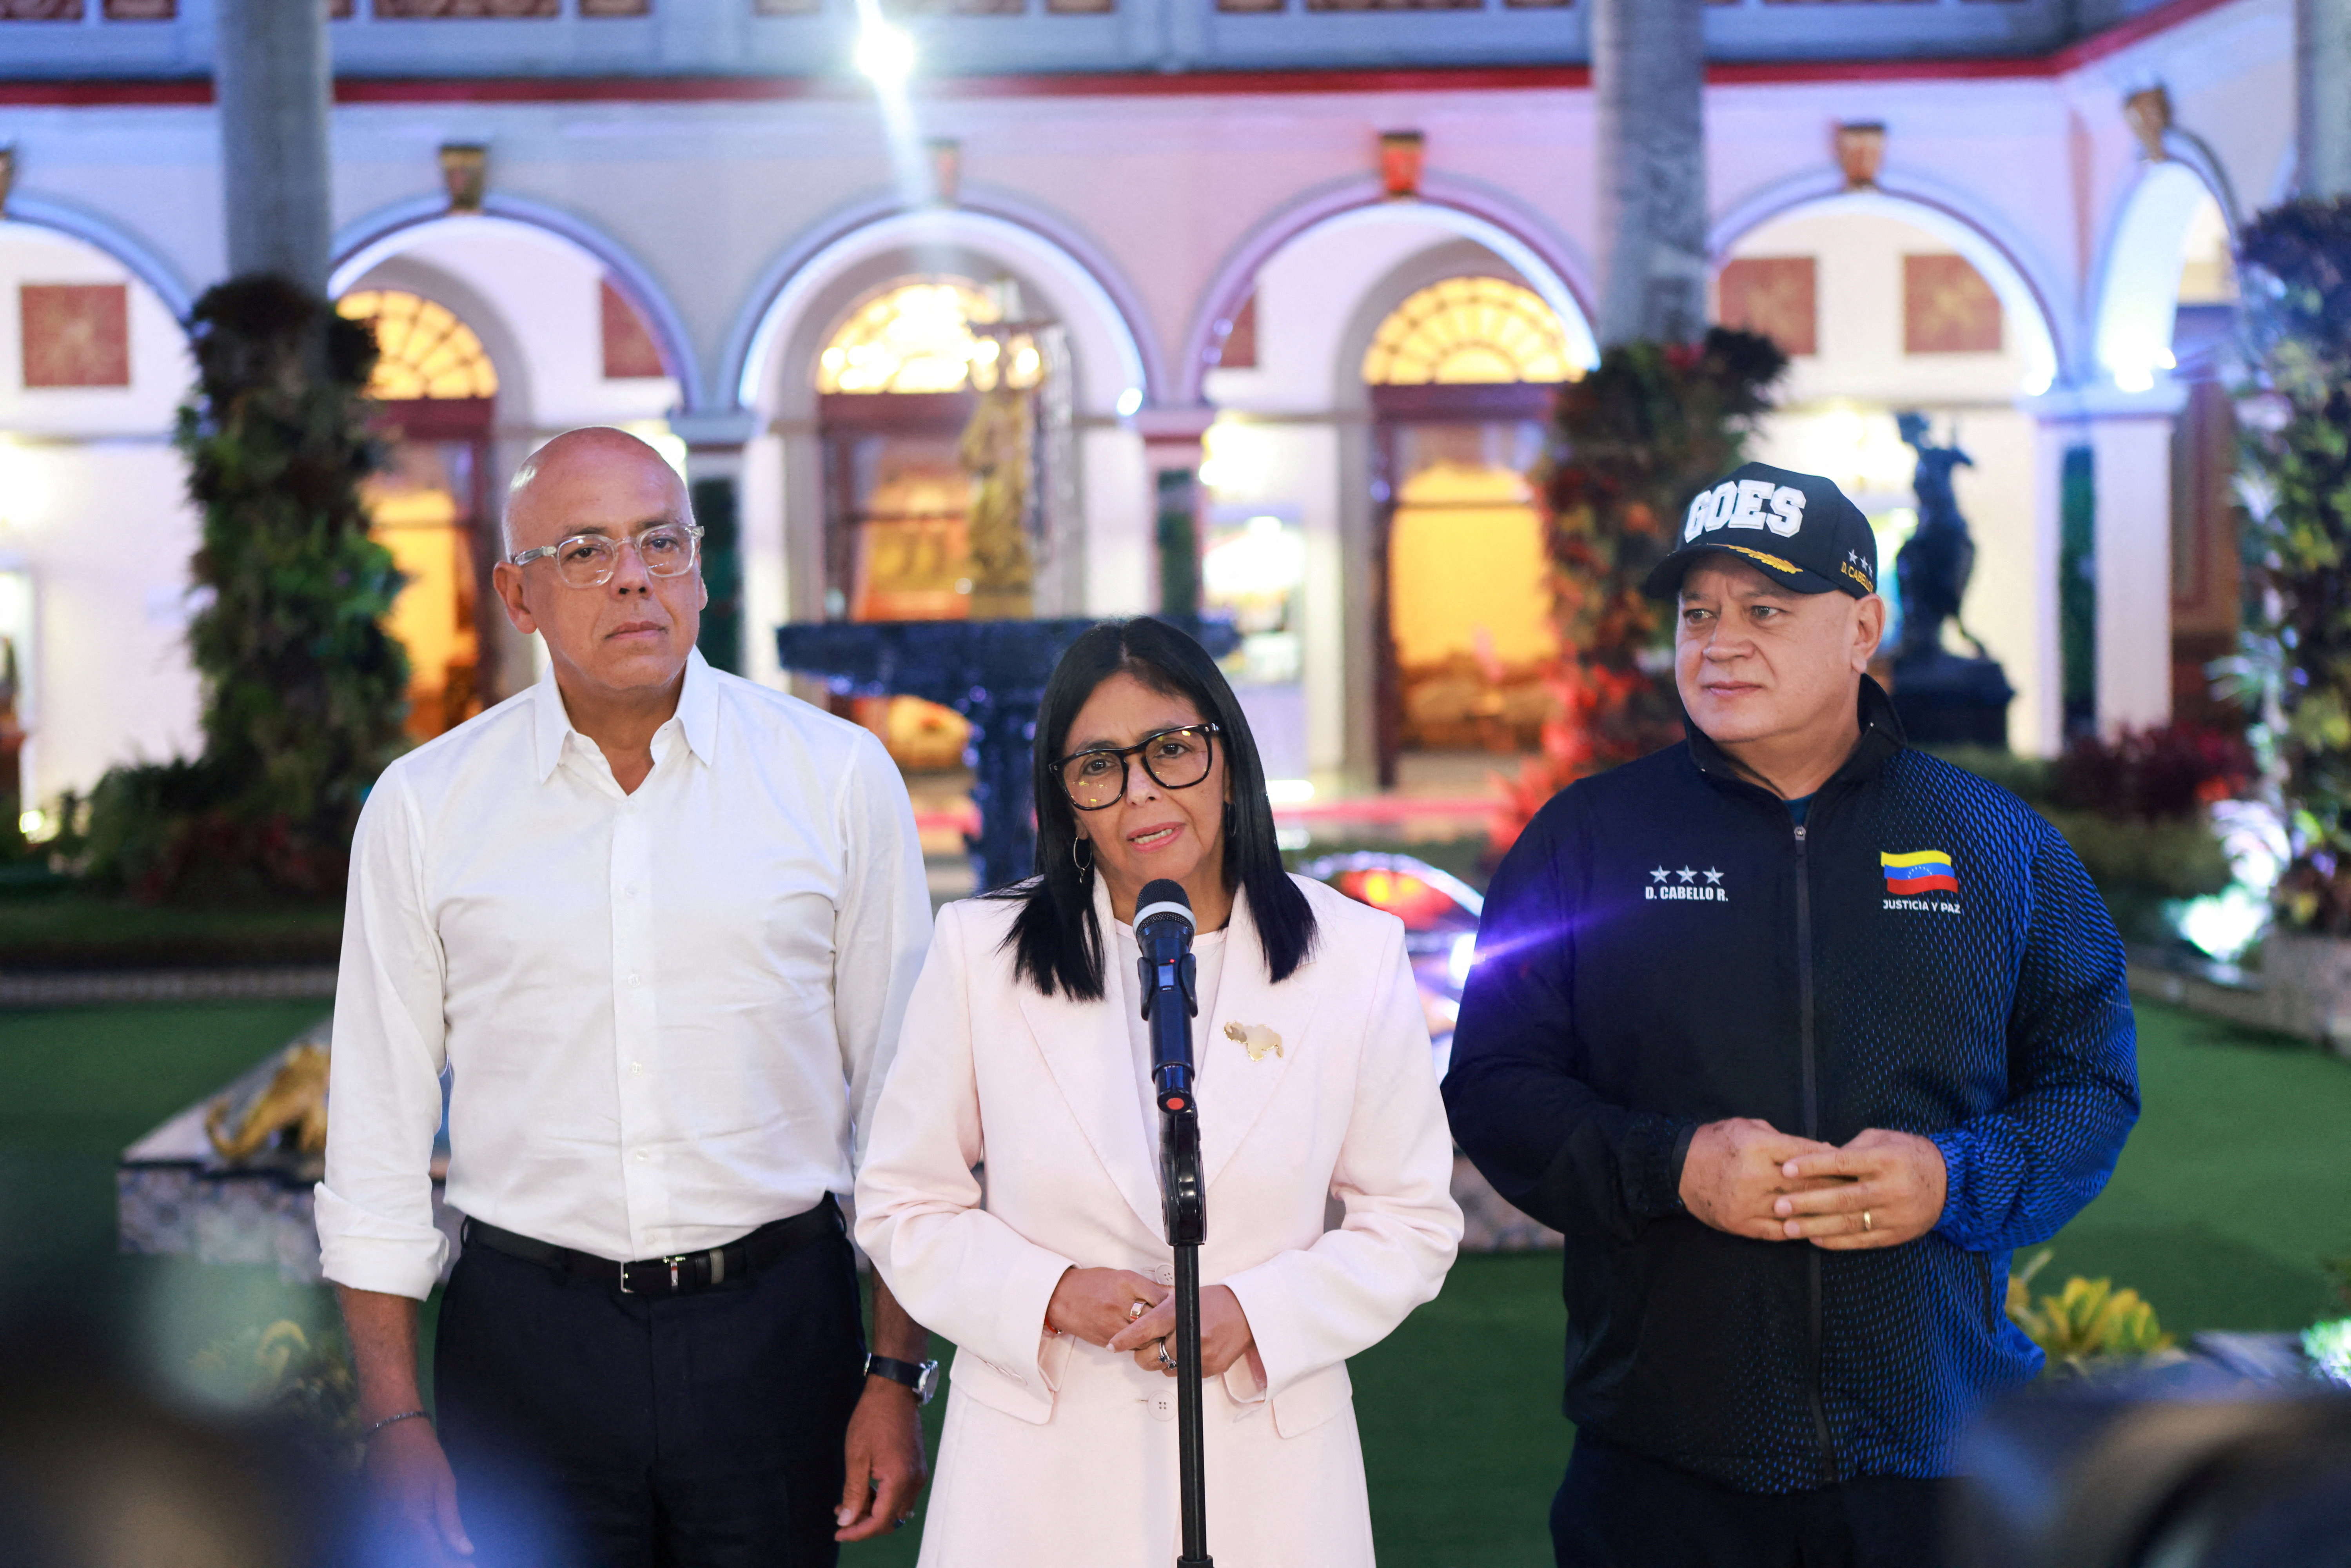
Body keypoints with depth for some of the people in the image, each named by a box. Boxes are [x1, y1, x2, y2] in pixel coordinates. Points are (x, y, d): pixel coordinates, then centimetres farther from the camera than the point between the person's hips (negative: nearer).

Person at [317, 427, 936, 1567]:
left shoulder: (840, 777, 0)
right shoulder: (421, 807, 1)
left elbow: (901, 1089, 2)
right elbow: (378, 1130, 4)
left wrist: (898, 1374, -1)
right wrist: (393, 1416, 1)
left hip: (775, 1327, 0)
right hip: (528, 1333, 0)